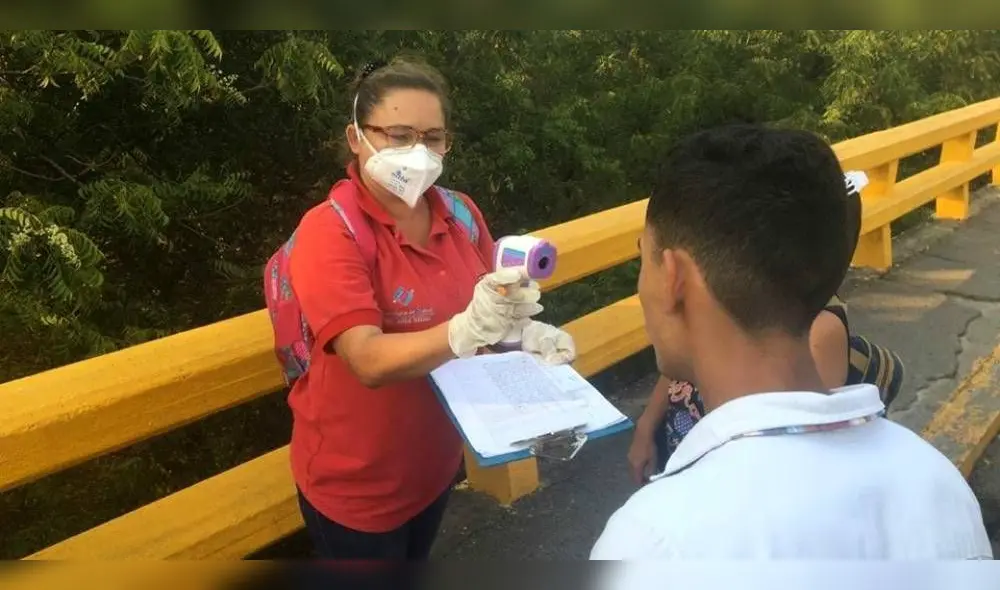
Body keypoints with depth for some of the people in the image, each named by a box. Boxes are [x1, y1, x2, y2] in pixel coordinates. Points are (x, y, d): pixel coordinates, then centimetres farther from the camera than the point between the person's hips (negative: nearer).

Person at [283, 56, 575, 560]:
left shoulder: (461, 213, -6)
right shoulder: (329, 232, -23)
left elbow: (484, 311, 3)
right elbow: (371, 361, -31)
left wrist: (527, 334, -18)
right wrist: (468, 328, -46)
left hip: (436, 460, 6)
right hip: (355, 483, -5)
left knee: (419, 556, 27)